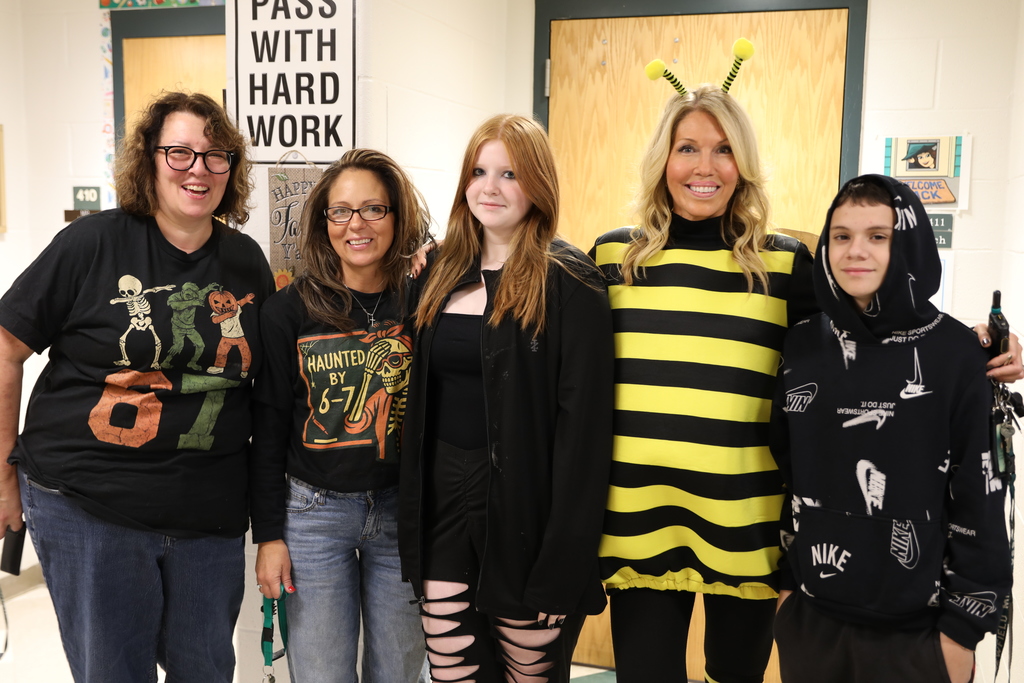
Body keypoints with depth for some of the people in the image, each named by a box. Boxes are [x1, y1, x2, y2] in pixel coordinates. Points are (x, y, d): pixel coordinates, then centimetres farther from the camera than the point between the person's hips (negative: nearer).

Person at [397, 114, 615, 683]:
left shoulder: (568, 282, -10)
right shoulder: (445, 274, 10)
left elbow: (585, 421, -14)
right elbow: (423, 404, 14)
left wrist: (564, 557, -17)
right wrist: (413, 517, 10)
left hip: (523, 508, -5)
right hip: (444, 502, 5)